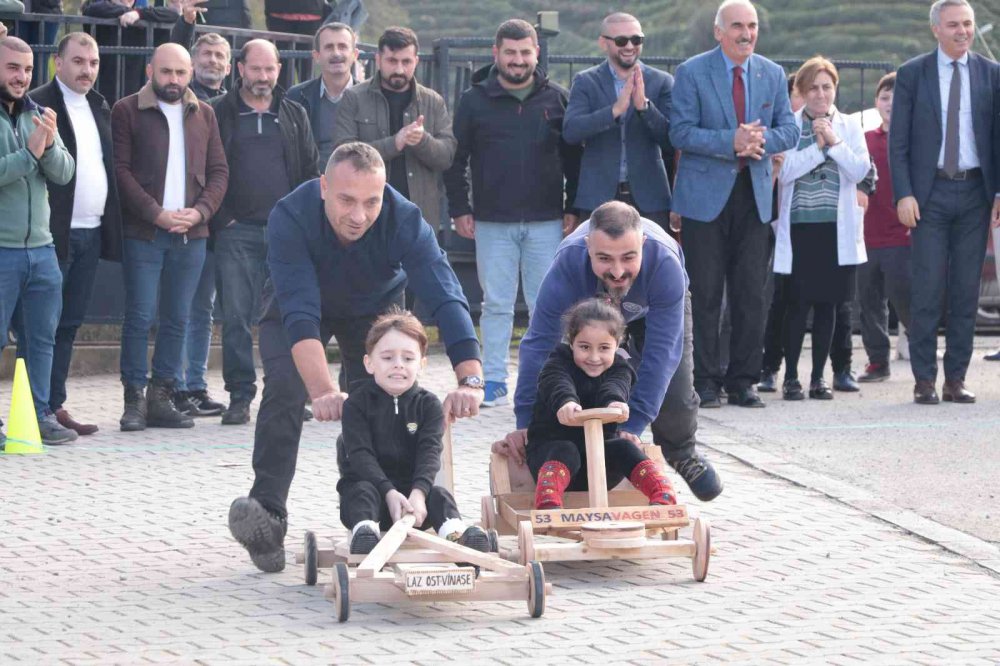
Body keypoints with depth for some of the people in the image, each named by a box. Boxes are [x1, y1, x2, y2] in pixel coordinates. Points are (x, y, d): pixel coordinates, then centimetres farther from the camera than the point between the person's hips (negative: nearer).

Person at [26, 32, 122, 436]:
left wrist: (111, 225, 12)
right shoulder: (38, 104, -8)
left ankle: (55, 406, 15)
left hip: (91, 233, 7)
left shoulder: (100, 107, 15)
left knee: (69, 325, 10)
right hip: (55, 232, -7)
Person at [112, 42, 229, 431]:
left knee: (177, 319, 5)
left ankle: (161, 397, 11)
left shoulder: (203, 114, 14)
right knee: (139, 316, -5)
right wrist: (156, 214, -12)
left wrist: (200, 212, -5)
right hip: (144, 233, -4)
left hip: (191, 233, 4)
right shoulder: (127, 111, 1)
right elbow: (121, 170, -5)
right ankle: (134, 399, 1)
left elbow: (219, 171, 12)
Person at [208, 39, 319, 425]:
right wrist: (221, 220, -5)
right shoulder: (219, 114, 6)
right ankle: (240, 397, 1)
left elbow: (309, 172, 13)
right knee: (236, 317, -4)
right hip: (237, 231, -2)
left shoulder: (294, 115, 14)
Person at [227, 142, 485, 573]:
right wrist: (323, 392, -62)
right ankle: (267, 514, -23)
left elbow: (446, 298, -43)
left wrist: (470, 380, -58)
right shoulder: (290, 218, -39)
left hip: (375, 310, 2)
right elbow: (300, 311, -49)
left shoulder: (404, 221, -35)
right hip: (299, 307, -2)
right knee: (284, 388, -24)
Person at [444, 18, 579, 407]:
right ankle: (493, 381, 8)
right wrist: (459, 209, 1)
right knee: (496, 304, 3)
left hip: (546, 221, 0)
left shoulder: (557, 99, 6)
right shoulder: (475, 101, 4)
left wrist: (573, 209, 3)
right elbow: (456, 158, 7)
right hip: (492, 222, 0)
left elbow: (575, 157, 8)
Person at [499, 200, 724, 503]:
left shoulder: (665, 264, -46)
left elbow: (660, 351, -42)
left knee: (674, 387, -12)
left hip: (655, 306, -1)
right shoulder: (568, 262, -44)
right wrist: (525, 425, -41)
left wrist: (632, 426, -46)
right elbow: (538, 344, -38)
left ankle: (681, 453, 21)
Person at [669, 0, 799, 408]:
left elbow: (789, 129, 8)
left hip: (753, 194, 4)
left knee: (751, 294, 3)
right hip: (706, 195, -4)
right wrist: (732, 141, -21)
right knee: (706, 294, -1)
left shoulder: (772, 75, 10)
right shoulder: (691, 73, -3)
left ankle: (743, 382, 11)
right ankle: (705, 382, 5)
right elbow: (680, 133, -10)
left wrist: (762, 140, -14)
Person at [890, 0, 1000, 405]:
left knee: (966, 291, 3)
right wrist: (903, 194, -9)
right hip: (929, 194, -2)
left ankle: (956, 378, 9)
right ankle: (924, 380, 2)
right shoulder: (912, 75, 2)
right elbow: (898, 141, 0)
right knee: (928, 288, -4)